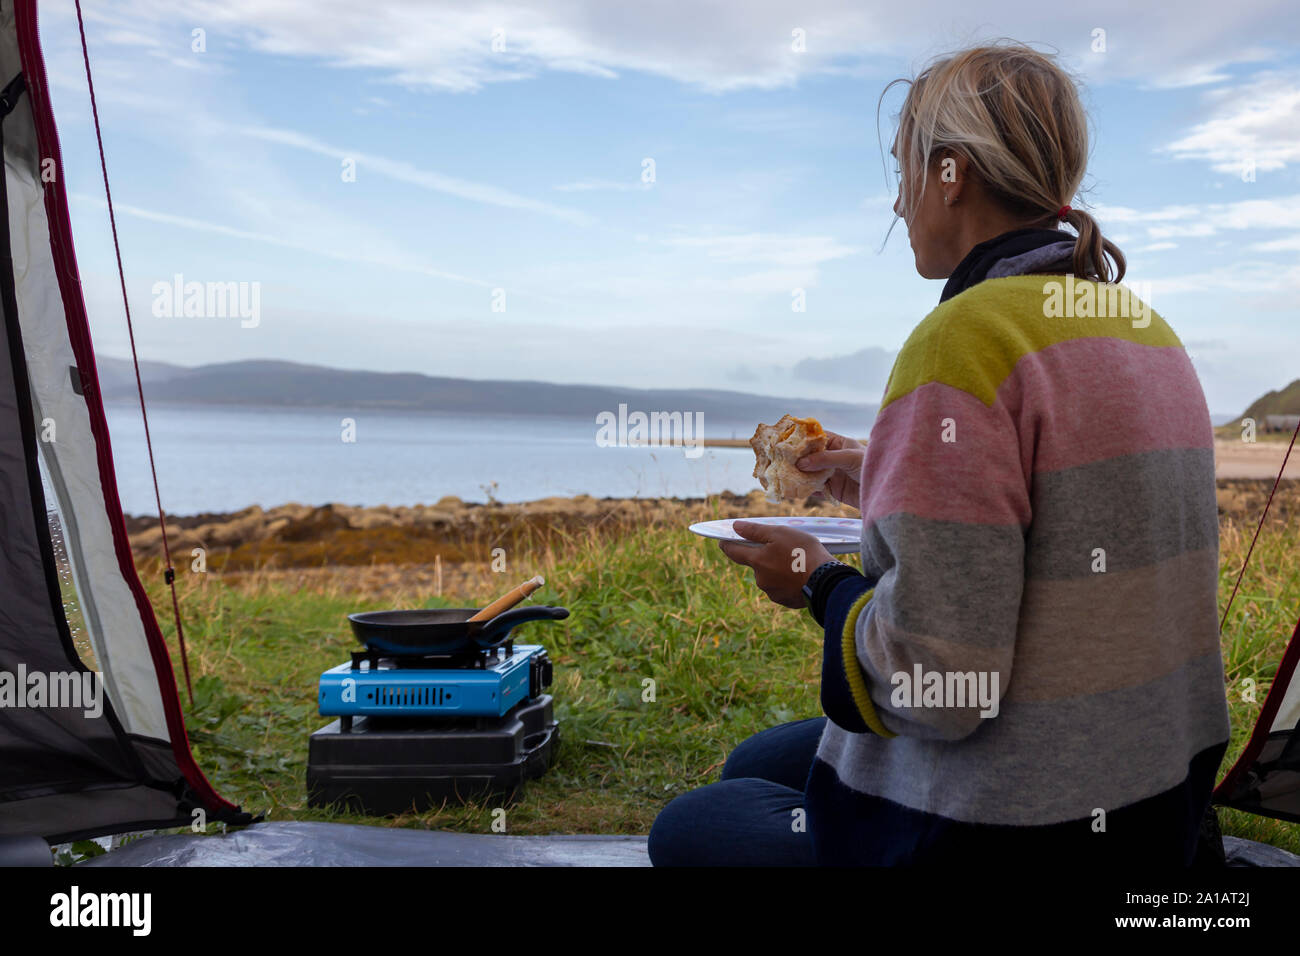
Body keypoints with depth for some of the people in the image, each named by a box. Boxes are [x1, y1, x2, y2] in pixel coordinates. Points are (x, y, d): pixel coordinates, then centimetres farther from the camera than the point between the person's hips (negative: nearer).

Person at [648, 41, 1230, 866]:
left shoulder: (966, 338, -24)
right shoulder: (1145, 328, 5)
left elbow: (940, 682, -27)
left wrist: (820, 584, -8)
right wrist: (890, 487, 18)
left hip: (1016, 831, -9)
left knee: (686, 828, 15)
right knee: (753, 766, 26)